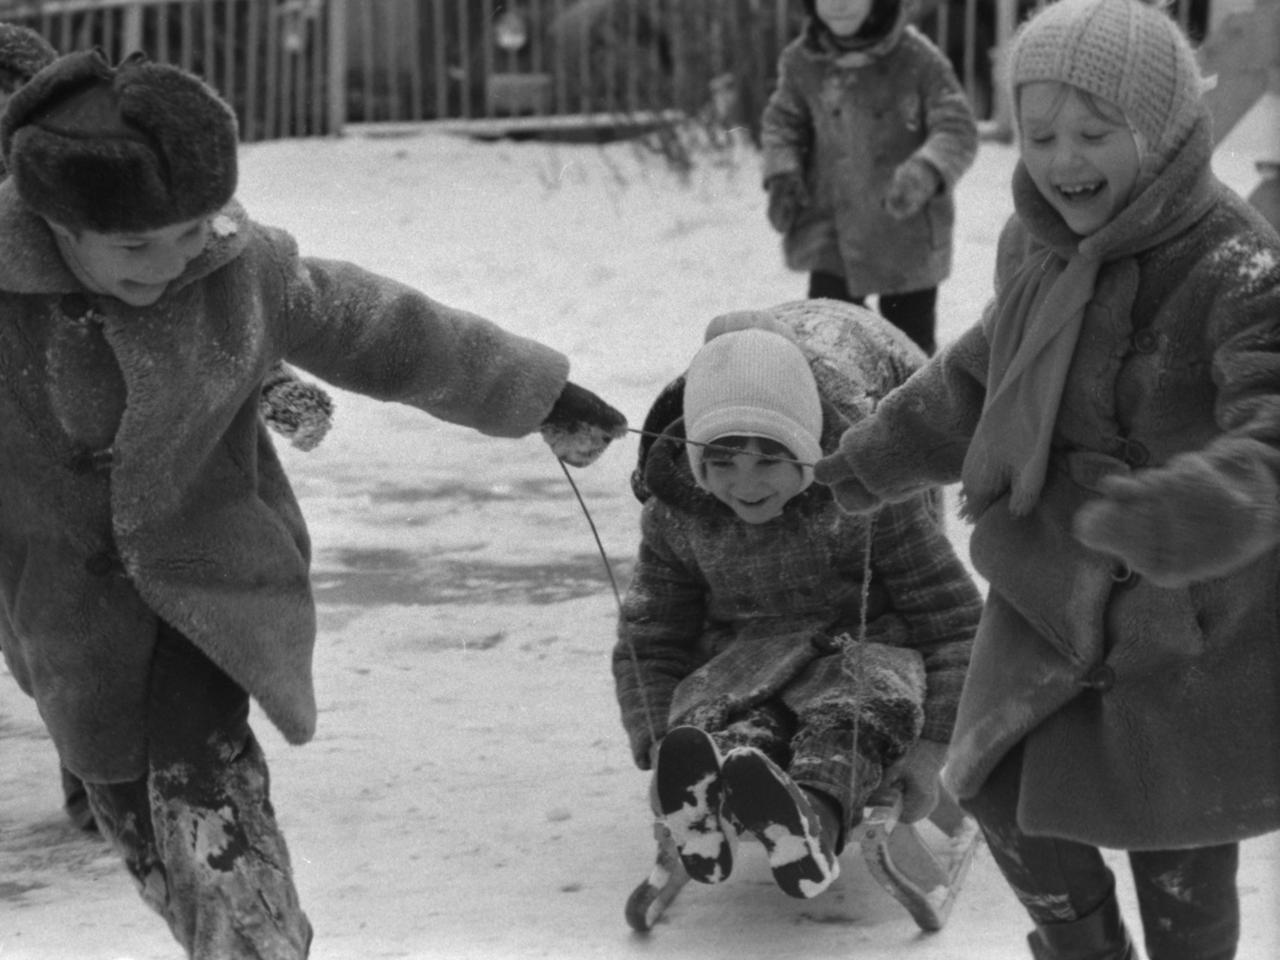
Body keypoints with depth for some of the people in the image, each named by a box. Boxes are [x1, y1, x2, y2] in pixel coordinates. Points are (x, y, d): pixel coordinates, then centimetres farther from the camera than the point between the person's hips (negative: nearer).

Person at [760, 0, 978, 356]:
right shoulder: (802, 60, -2)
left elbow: (958, 131, -14)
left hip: (907, 232, -2)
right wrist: (781, 172, -6)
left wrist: (924, 171, -34)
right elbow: (782, 122, 13)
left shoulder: (918, 59, -14)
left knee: (911, 343, 10)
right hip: (832, 230, 2)